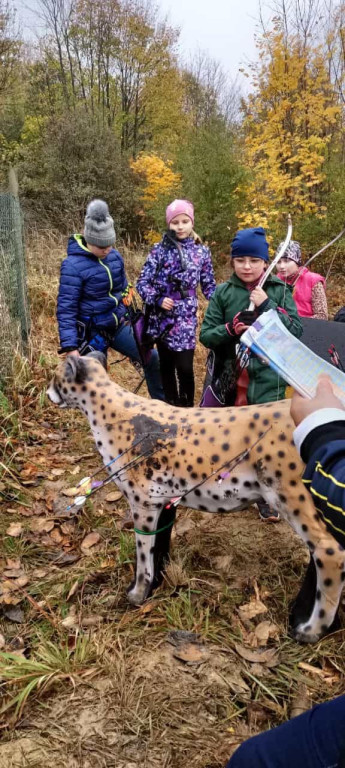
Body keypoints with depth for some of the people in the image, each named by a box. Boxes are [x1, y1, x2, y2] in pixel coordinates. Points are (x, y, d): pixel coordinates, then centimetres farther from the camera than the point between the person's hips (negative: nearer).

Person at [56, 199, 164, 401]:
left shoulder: (115, 256, -1)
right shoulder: (73, 265, -20)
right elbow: (66, 309, -20)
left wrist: (131, 318, 20)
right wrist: (71, 347, -23)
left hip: (119, 326, 6)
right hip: (92, 333, -6)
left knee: (152, 359, 4)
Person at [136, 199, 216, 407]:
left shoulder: (202, 251, 4)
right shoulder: (160, 249, 0)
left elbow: (209, 285, 9)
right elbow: (142, 282, 0)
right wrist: (157, 300, -16)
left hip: (186, 317, 0)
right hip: (162, 317, 1)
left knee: (184, 366, -8)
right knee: (166, 365, 10)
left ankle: (187, 408, 11)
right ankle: (172, 407, 26)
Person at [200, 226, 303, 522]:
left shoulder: (279, 290, -2)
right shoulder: (223, 292, 0)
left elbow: (297, 331, -8)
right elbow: (205, 334, 0)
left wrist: (267, 305, -18)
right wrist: (229, 329, -19)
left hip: (267, 377, -1)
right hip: (231, 377, 2)